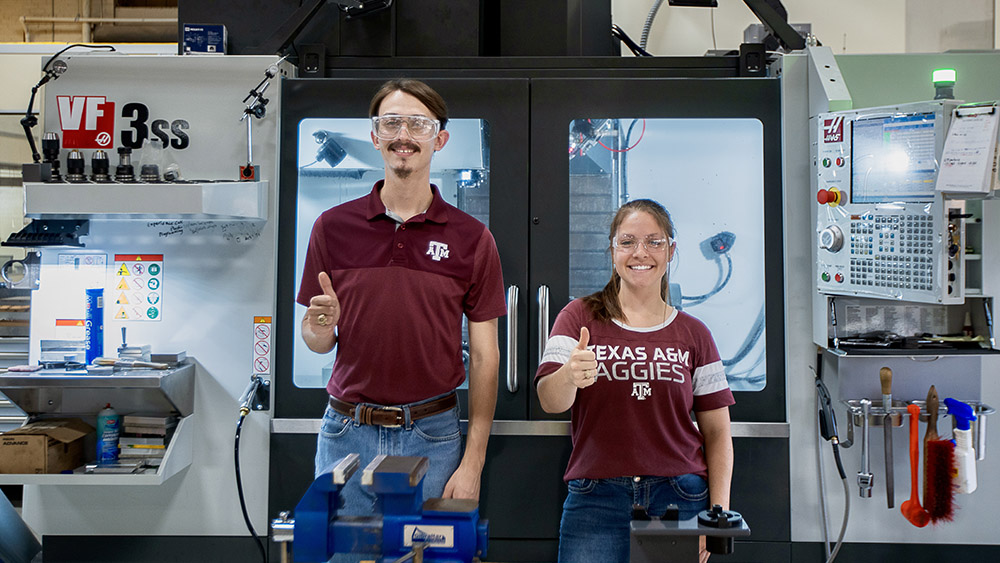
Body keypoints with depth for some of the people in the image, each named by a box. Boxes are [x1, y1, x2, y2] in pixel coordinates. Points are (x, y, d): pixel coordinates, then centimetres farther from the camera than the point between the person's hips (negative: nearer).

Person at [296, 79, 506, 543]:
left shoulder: (471, 238, -1)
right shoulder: (333, 226, 2)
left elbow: (484, 356, 0)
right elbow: (316, 342, 8)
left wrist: (473, 464, -5)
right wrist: (320, 327, -17)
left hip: (433, 435, 0)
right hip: (347, 433, 1)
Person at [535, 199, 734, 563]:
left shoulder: (693, 334, 8)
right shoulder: (580, 317, 4)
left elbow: (717, 431, 8)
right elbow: (549, 402, -10)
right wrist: (569, 376, -32)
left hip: (679, 497, 2)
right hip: (596, 497, -1)